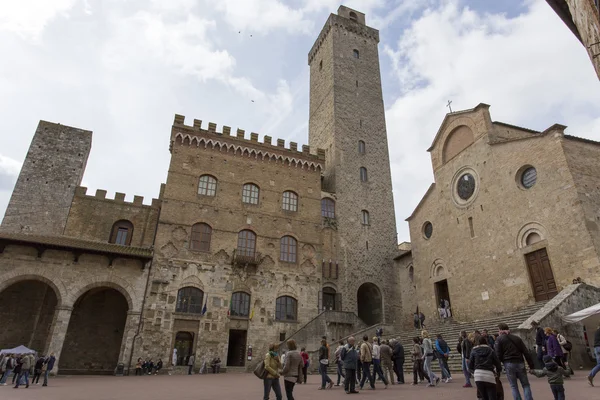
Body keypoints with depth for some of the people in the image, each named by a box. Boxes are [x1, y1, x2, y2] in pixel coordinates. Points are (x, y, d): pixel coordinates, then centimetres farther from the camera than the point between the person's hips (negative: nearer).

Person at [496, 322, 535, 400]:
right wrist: (531, 365, 9)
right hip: (520, 363, 3)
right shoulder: (517, 338, 14)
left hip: (509, 364, -3)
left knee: (514, 386, 6)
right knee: (526, 385, 12)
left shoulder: (500, 339, 1)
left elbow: (498, 355, -5)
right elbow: (526, 353, 7)